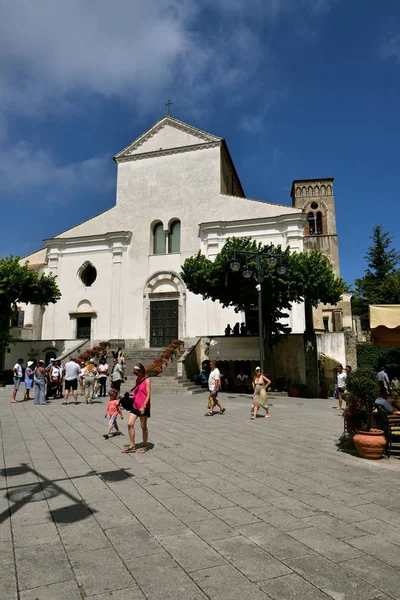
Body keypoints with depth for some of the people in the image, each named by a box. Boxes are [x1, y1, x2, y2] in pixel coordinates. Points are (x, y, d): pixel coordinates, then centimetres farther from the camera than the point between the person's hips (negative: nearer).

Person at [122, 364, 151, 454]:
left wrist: (143, 406, -22)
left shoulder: (146, 380, -12)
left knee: (143, 426, 5)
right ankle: (132, 446, 12)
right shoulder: (137, 379, 11)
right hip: (135, 406, 7)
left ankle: (144, 446, 20)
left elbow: (148, 395, -16)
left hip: (143, 407, -7)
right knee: (130, 424, 1)